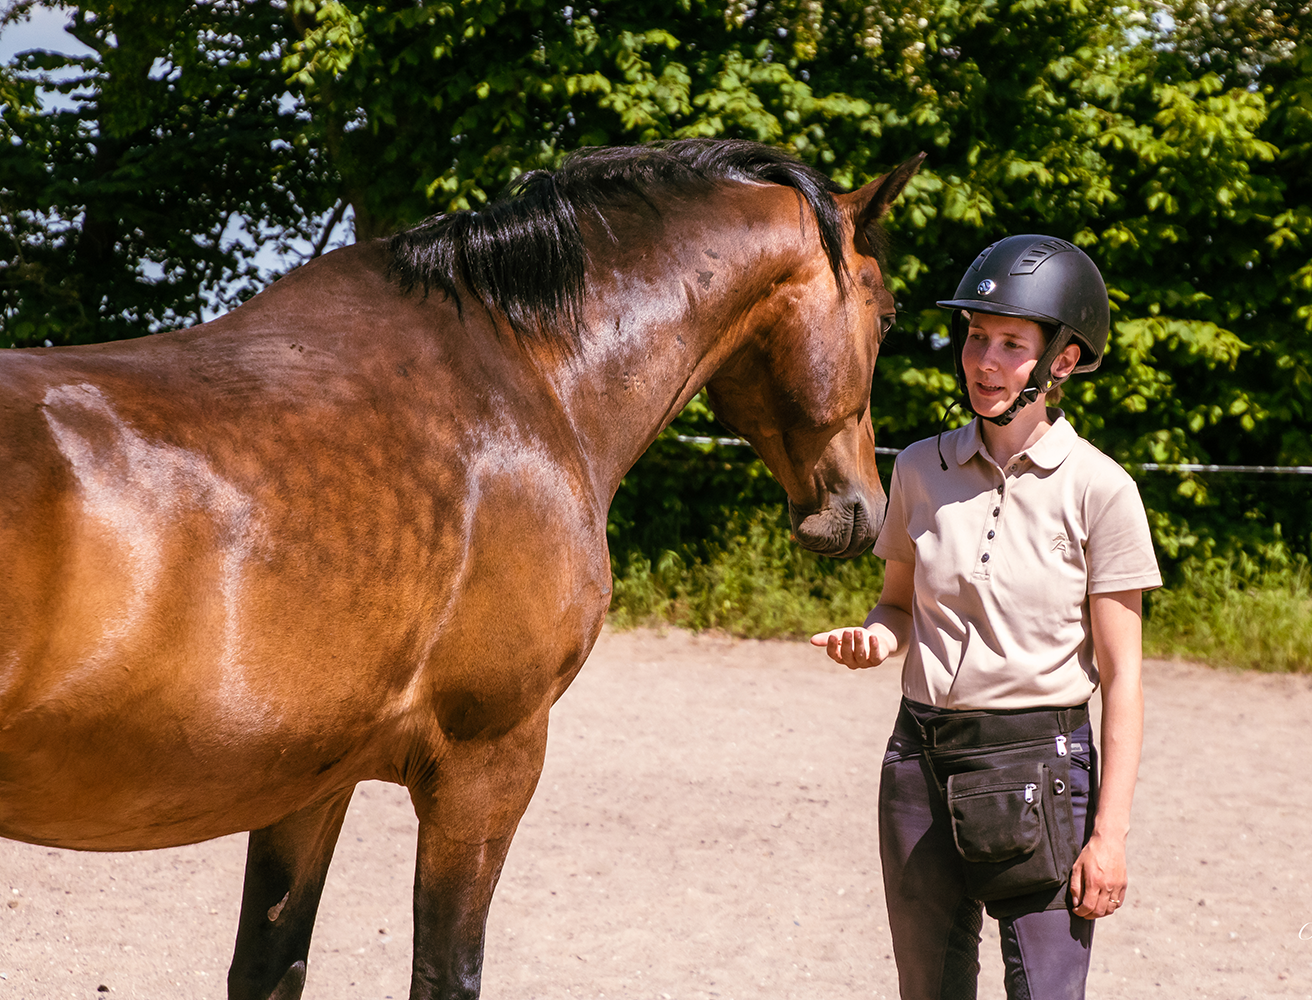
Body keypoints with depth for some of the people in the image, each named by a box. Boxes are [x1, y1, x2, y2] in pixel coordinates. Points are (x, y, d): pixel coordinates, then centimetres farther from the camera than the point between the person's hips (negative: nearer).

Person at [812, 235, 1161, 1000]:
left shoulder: (1098, 490, -8)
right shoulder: (923, 470, 4)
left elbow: (1121, 677, -7)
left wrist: (1110, 834, -12)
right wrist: (873, 640, -6)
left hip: (1040, 764, -4)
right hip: (923, 757, 4)